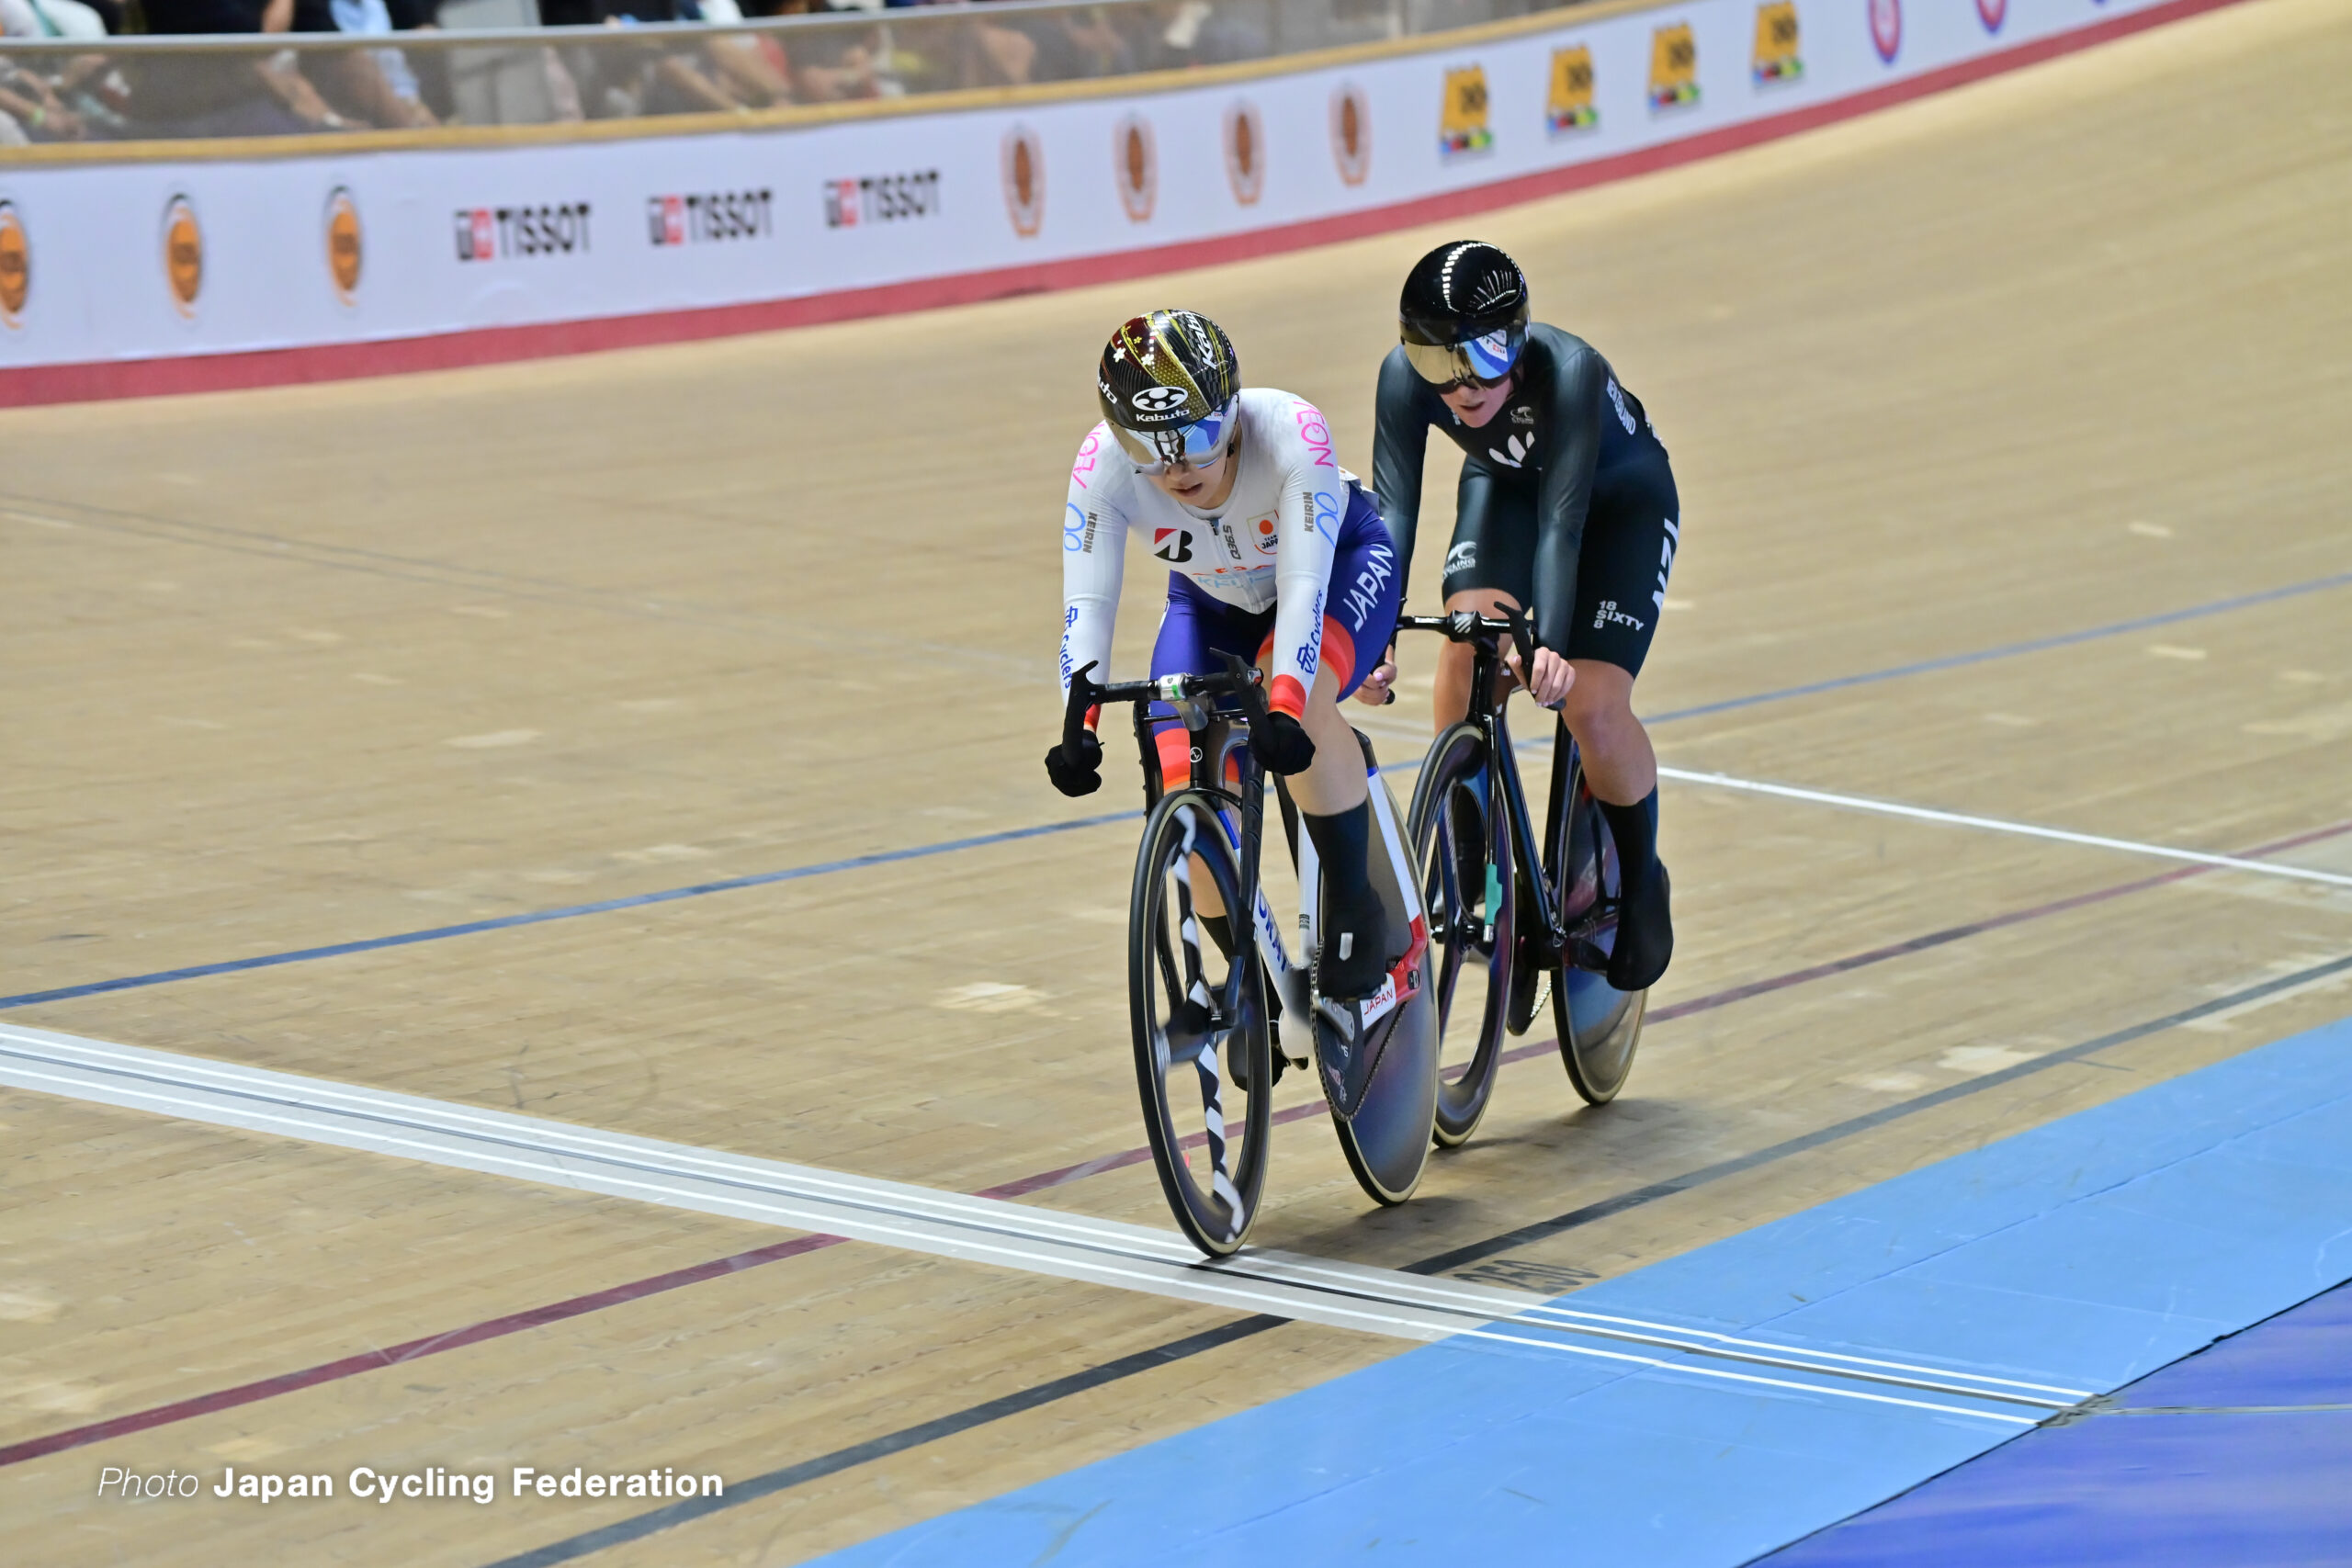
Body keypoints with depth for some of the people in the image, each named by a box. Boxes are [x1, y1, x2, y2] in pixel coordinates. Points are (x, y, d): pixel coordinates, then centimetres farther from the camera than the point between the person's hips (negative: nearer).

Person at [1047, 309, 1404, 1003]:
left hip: (1340, 563, -3)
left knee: (1298, 705, -35)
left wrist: (1285, 705, -58)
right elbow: (1086, 605, -35)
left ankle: (1355, 916, -18)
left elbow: (1303, 586, -44)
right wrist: (1079, 728, -50)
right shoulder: (1103, 465, -31)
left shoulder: (1292, 431, -39)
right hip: (1215, 600, 3)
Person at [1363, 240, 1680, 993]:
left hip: (1622, 499, -3)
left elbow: (1562, 519, -45)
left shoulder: (1568, 370, -40)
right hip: (1505, 485, 3)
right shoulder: (1405, 375, -31)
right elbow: (1393, 509, -34)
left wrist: (1551, 647, -57)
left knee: (1592, 704, -17)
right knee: (1466, 649, -25)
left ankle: (1642, 882, 9)